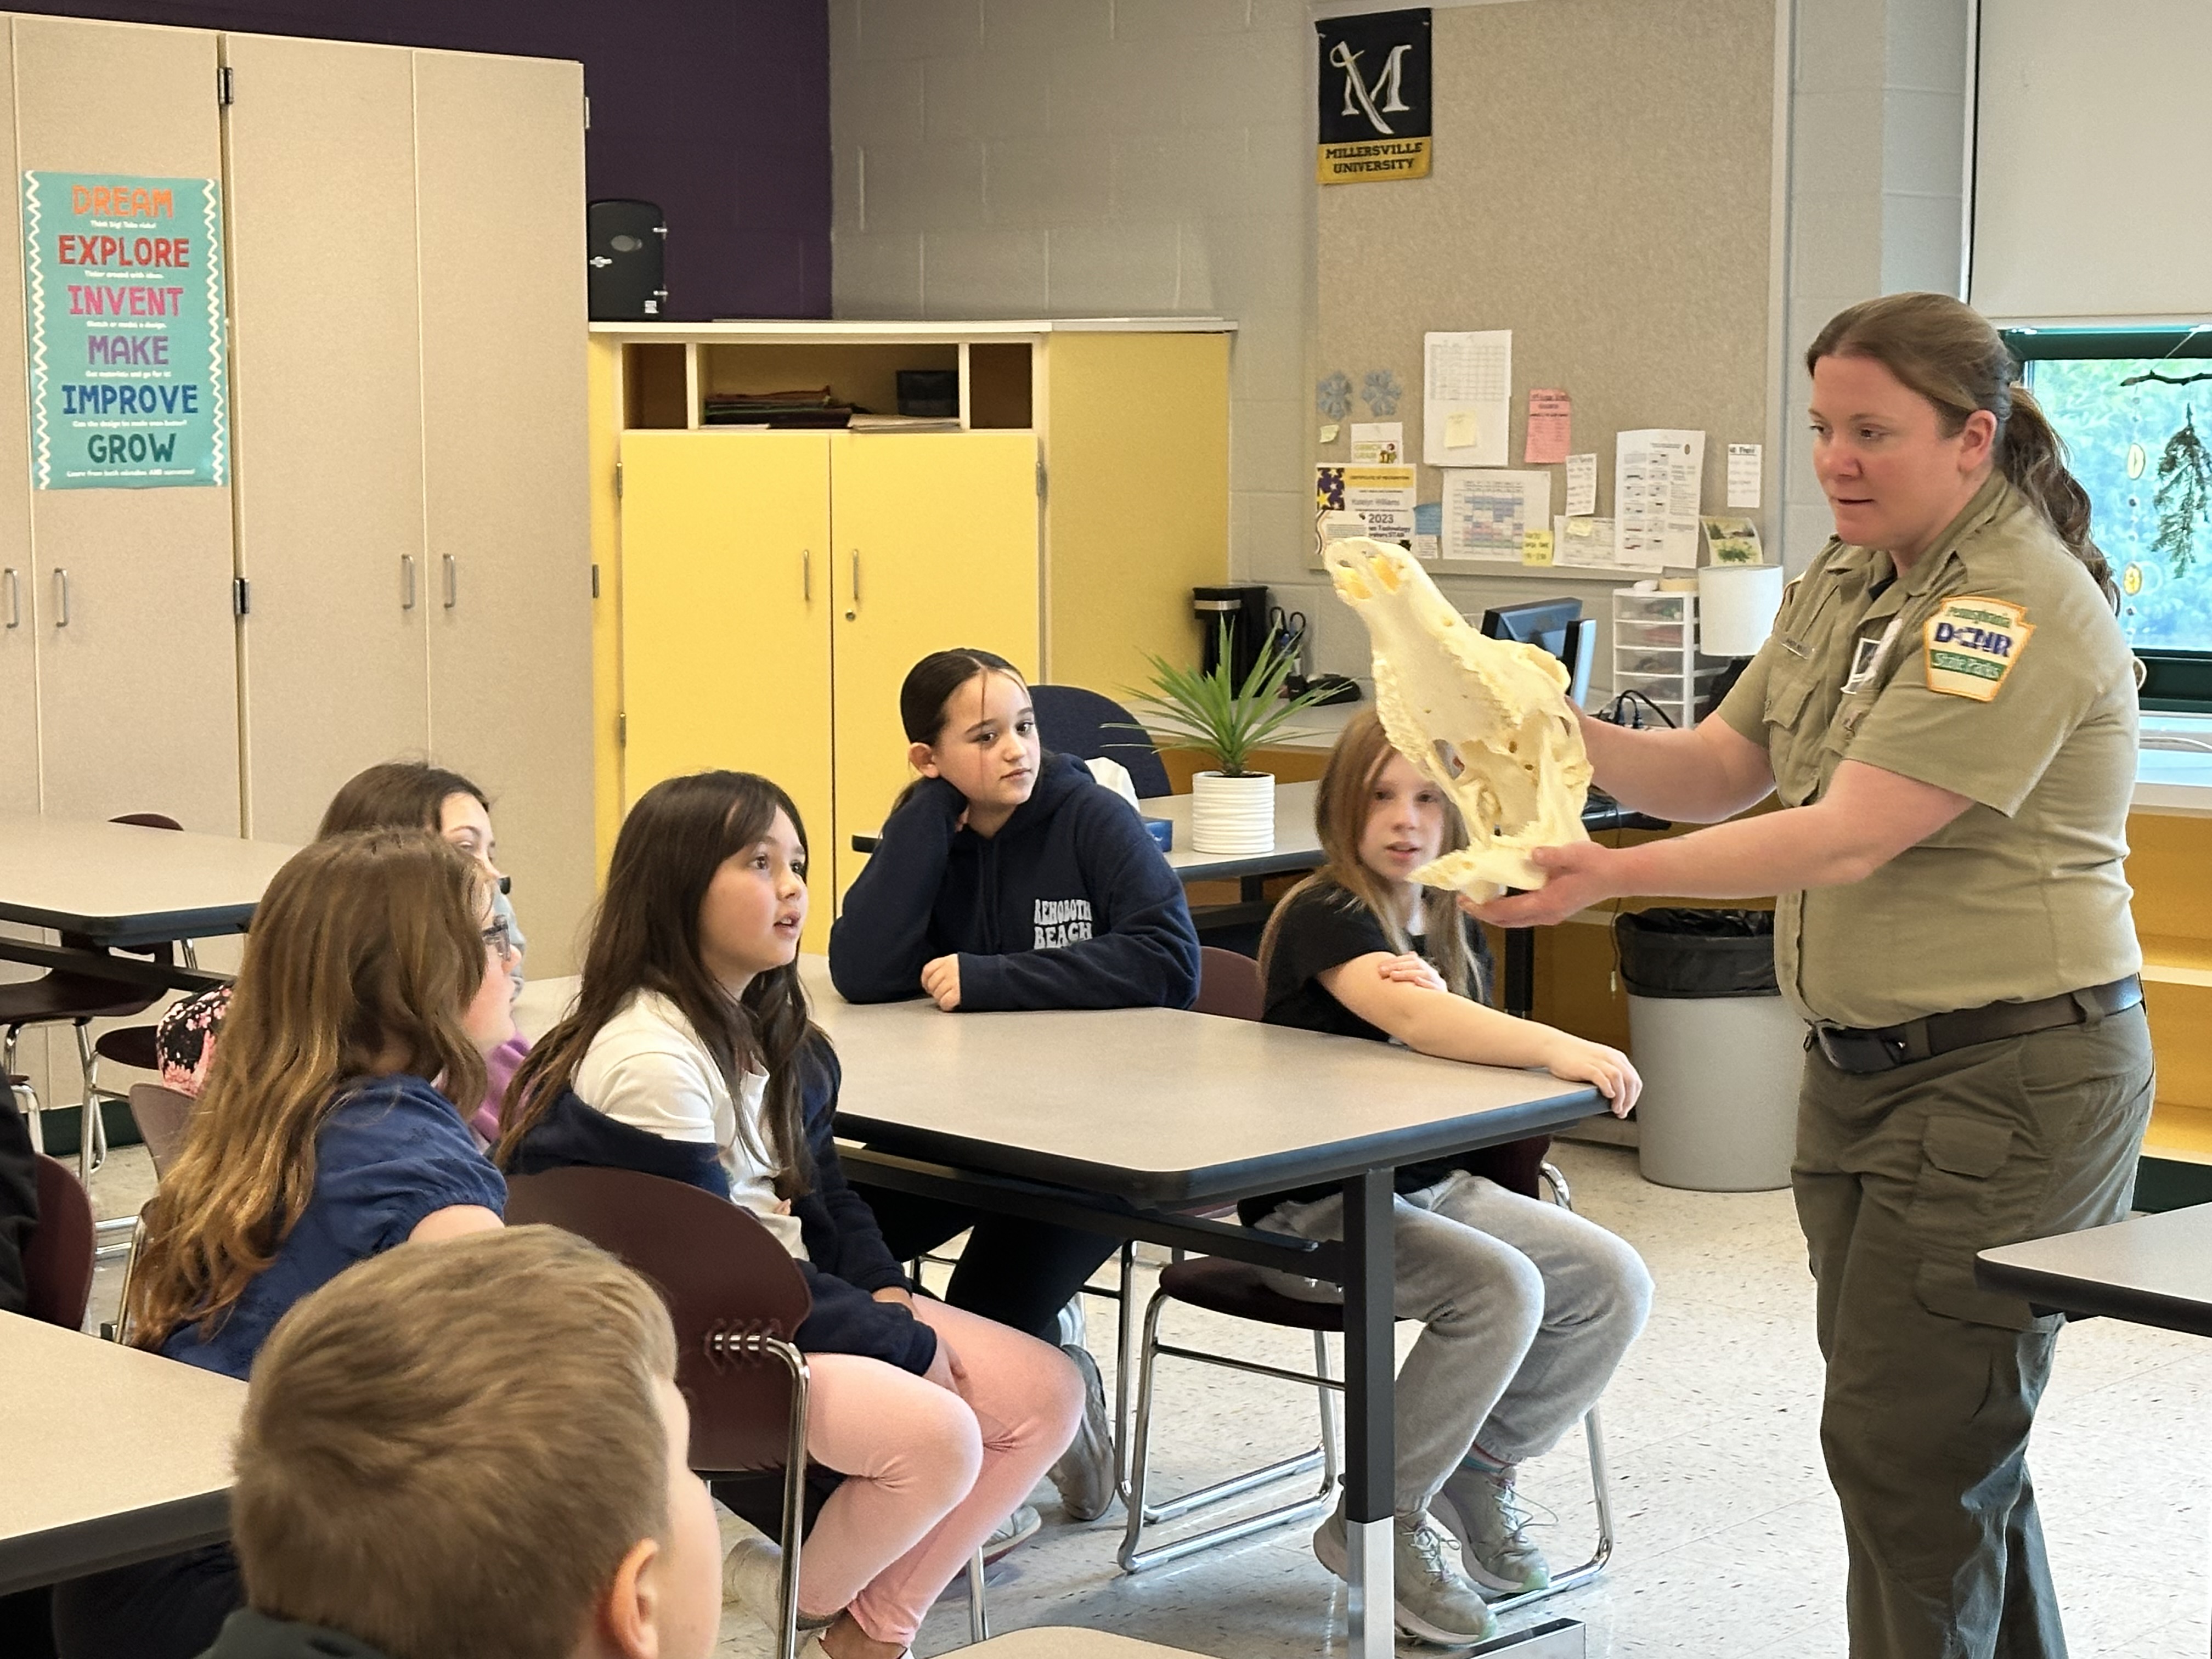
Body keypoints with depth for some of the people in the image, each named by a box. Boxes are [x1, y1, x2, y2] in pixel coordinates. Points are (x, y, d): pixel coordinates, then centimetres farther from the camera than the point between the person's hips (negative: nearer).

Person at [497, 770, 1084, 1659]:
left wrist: (889, 1297, -2)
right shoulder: (650, 1057, -20)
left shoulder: (777, 1036, 9)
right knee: (937, 1436, -29)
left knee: (1047, 1392, -3)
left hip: (799, 1303, 10)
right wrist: (903, 1346, -15)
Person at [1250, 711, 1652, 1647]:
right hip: (1315, 1209, -8)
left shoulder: (1453, 929, 10)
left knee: (1614, 1286, -8)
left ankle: (1479, 1473, 11)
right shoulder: (1323, 918, -16)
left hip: (1435, 1184, 8)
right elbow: (1404, 1014, -36)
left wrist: (1436, 1001, -16)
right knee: (1500, 1290, -29)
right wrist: (1557, 1048, -51)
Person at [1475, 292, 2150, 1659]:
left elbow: (1850, 837, -25)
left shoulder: (2019, 606, -19)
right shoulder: (1848, 584, 11)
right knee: (1955, 1439, 16)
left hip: (2007, 1073, -9)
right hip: (1866, 1067, 9)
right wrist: (1567, 736, -7)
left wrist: (1619, 876, -30)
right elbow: (1718, 772, 11)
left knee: (1911, 1443, -5)